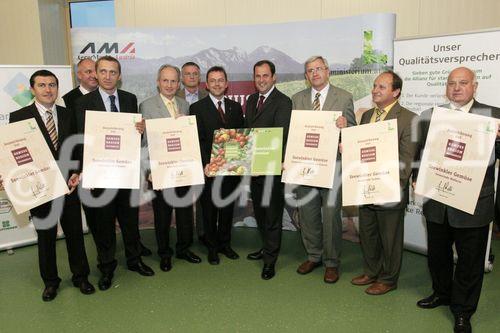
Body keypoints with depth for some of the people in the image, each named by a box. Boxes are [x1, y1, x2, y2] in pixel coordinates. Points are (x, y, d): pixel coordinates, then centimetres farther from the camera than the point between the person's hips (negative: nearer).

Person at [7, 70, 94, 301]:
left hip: (68, 184, 2)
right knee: (45, 236, 13)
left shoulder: (68, 115, 4)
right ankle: (50, 280, 32)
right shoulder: (19, 117, -5)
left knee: (75, 232, 11)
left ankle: (80, 276, 29)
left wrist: (76, 173, -7)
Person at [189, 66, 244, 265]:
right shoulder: (197, 108, -2)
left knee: (227, 209, 14)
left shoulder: (235, 107, 10)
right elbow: (197, 140, -8)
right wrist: (205, 164, -18)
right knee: (209, 210, 9)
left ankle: (225, 244, 31)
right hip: (209, 168, -3)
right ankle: (212, 247, 24)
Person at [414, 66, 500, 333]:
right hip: (436, 201, 3)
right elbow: (418, 151, 8)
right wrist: (417, 177, -6)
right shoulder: (429, 116, 5)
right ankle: (441, 293, 45)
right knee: (437, 253, 21)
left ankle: (463, 311, 31)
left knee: (470, 261, 11)